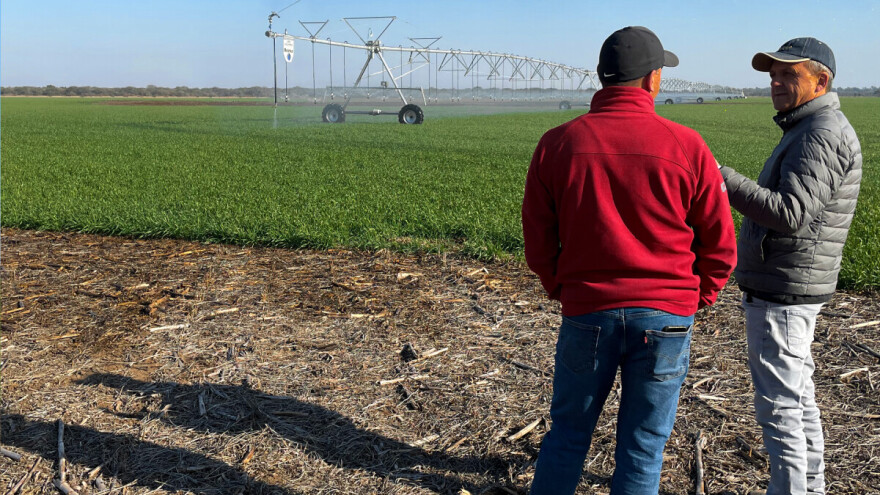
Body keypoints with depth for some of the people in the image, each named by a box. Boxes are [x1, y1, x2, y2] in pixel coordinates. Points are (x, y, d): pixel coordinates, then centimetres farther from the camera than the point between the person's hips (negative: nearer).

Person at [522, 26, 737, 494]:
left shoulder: (557, 144, -3)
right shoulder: (687, 147, -6)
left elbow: (537, 243, 2)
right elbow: (720, 247, 0)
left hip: (586, 314, 1)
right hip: (666, 320, 0)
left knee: (568, 432, 19)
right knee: (642, 450, 13)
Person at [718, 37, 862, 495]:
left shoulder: (823, 134, -16)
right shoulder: (807, 130, 16)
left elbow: (790, 212, -29)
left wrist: (722, 178, -31)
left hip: (784, 293, -11)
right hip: (783, 287, 11)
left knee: (778, 406, -3)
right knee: (798, 396, 18)